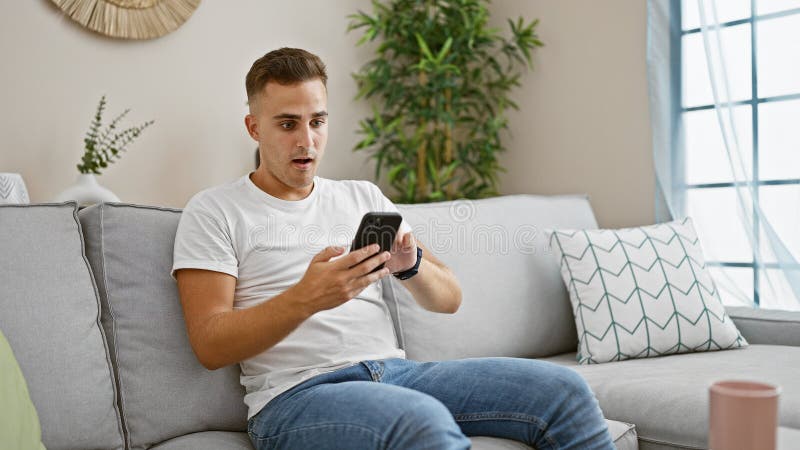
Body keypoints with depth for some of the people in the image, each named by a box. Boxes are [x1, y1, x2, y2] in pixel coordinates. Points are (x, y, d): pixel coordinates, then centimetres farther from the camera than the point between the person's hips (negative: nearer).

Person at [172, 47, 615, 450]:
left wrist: (412, 267, -9)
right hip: (296, 394, -5)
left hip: (394, 369, 5)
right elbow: (210, 346, -6)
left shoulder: (363, 197, 18)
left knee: (563, 389, -12)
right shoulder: (213, 212, 4)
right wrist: (306, 298, -22)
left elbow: (449, 298, 15)